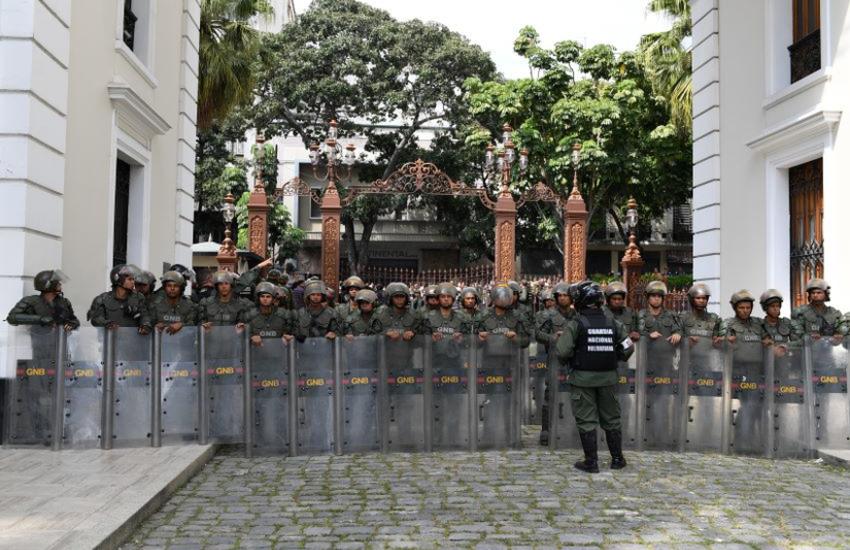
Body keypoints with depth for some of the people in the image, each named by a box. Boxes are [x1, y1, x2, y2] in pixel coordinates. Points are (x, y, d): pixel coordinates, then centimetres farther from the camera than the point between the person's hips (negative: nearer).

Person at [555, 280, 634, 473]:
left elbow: (562, 351, -18)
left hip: (583, 378, -4)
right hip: (608, 378, 4)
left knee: (587, 421, 5)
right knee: (611, 419, 16)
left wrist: (568, 361, 2)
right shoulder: (612, 323, 2)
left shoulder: (576, 323, -11)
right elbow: (628, 347, 3)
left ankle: (591, 462, 8)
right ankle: (617, 459, 24)